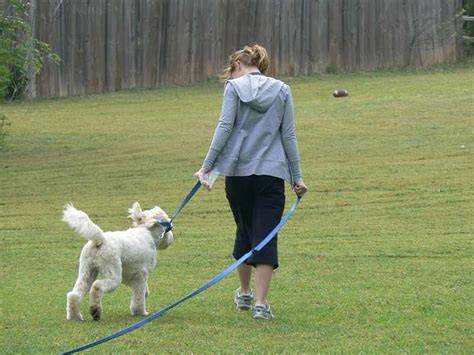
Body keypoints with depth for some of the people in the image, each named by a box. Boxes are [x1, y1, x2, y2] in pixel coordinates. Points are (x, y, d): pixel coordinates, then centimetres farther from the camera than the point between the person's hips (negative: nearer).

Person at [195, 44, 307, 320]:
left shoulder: (234, 87, 1)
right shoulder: (282, 90, 8)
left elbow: (225, 128, -7)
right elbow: (288, 135, 6)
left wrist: (207, 166, -6)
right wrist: (297, 176, 8)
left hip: (239, 170, 0)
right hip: (272, 172, 0)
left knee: (244, 230, 18)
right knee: (266, 236, -2)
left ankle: (245, 293, 31)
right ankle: (261, 302, -12)